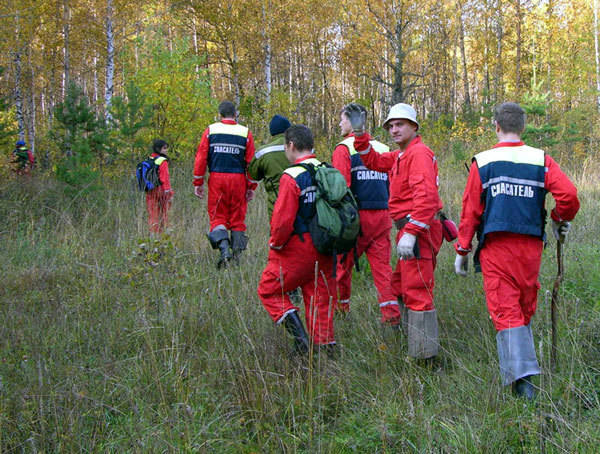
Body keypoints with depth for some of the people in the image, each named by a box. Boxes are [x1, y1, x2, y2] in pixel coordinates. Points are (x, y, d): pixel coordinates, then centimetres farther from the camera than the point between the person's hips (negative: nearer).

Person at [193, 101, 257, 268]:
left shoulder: (210, 130, 5)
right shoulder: (245, 133, 5)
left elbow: (201, 158, 2)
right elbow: (251, 163, 4)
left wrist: (198, 182, 8)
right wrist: (251, 186, 10)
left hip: (216, 178, 0)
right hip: (238, 179, 0)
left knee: (217, 217, 4)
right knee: (237, 219, 9)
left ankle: (224, 249, -18)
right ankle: (237, 253, 10)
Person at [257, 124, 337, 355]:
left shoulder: (292, 176, -16)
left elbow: (282, 219, -20)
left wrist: (275, 244, -3)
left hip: (297, 249, -6)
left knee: (269, 289, 10)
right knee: (320, 298, 15)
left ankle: (295, 326, -7)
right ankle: (325, 344, 15)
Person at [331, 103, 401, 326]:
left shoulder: (344, 149, -5)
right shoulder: (383, 148, 12)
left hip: (357, 216, -5)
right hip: (382, 216, 5)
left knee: (342, 263, 12)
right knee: (382, 265, 5)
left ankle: (341, 305, 24)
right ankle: (391, 313, -2)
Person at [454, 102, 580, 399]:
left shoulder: (482, 162, 1)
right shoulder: (541, 160, 3)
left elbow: (470, 210, 0)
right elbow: (569, 195, -8)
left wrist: (461, 251, 7)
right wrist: (560, 221, 13)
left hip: (495, 246, -2)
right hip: (531, 246, 2)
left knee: (505, 310, -3)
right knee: (526, 307, 18)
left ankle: (522, 377, -15)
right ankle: (523, 363, 27)